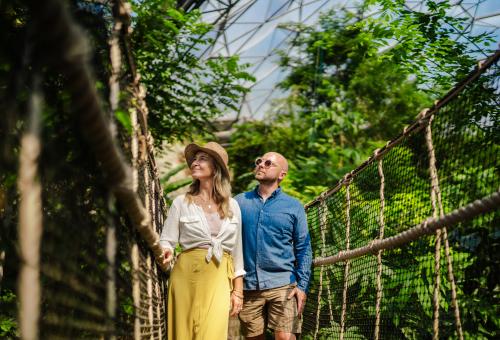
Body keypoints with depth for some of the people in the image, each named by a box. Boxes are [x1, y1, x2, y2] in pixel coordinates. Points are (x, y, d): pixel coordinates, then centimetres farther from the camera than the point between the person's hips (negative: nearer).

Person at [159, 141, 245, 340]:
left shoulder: (232, 206, 9)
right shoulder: (181, 203, 4)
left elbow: (236, 250, 12)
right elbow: (166, 241, 2)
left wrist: (238, 290, 9)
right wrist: (166, 253, -21)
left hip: (220, 279, 1)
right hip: (187, 277, 0)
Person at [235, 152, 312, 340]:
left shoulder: (294, 207, 5)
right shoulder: (240, 202, 9)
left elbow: (303, 249, 5)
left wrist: (302, 286, -5)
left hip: (283, 285, -2)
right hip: (248, 287, 2)